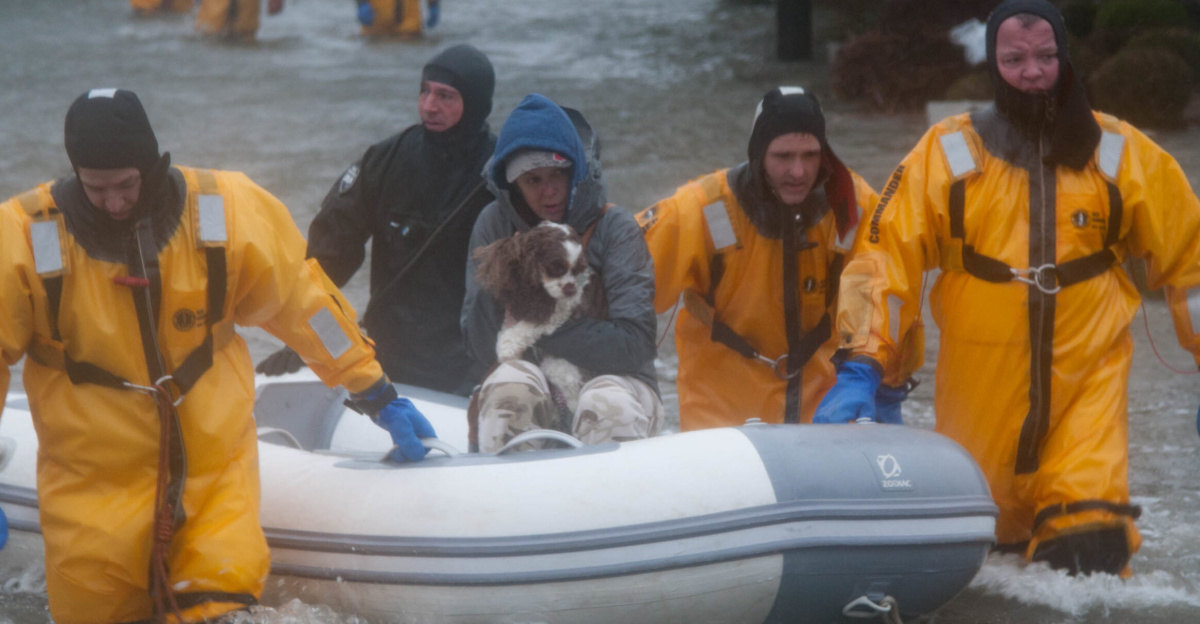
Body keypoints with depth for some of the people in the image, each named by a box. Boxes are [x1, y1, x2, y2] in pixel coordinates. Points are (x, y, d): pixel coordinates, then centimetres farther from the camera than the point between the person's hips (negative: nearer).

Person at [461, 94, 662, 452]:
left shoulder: (615, 228, -7)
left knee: (607, 403, -34)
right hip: (527, 409, 2)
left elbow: (633, 345, -16)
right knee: (510, 380, -30)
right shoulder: (495, 225, 0)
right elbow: (481, 352, -3)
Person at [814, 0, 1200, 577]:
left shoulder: (1121, 153, 3)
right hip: (980, 392, 1)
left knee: (1091, 551, -17)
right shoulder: (948, 152, 0)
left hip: (1087, 382, 0)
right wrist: (860, 370, -15)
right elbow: (885, 256, -4)